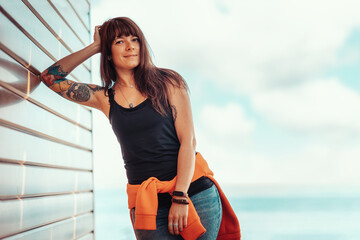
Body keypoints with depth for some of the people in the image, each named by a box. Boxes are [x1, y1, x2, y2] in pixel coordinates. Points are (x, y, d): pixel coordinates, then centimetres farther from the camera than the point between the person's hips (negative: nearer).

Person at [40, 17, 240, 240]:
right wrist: (94, 47, 8)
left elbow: (188, 140, -4)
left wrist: (181, 197, -13)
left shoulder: (168, 82, 2)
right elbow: (51, 77, 7)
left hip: (195, 194, -1)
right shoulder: (106, 98, 9)